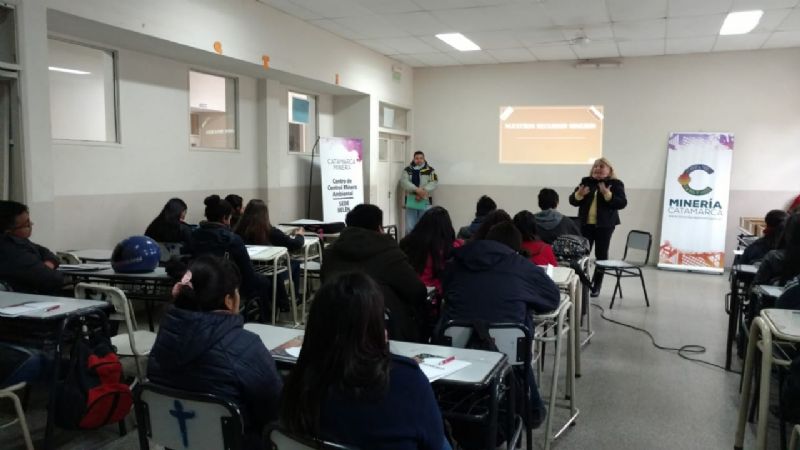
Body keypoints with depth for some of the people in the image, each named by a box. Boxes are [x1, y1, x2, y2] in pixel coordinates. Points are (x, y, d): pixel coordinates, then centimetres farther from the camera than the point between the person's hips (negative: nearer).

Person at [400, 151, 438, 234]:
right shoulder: (407, 170, 8)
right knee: (409, 227, 0)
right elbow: (404, 181, -8)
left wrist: (423, 191, -21)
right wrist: (416, 190, -22)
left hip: (425, 202, 0)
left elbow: (434, 182, -6)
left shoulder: (430, 170, 7)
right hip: (411, 202, 0)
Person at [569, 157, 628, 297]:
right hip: (586, 223, 3)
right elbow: (572, 200, 7)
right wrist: (579, 194, -14)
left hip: (605, 225, -2)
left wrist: (608, 194, -23)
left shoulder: (616, 184, -1)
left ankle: (596, 286, 12)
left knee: (601, 255, 3)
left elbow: (622, 203, -11)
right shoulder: (586, 181, 8)